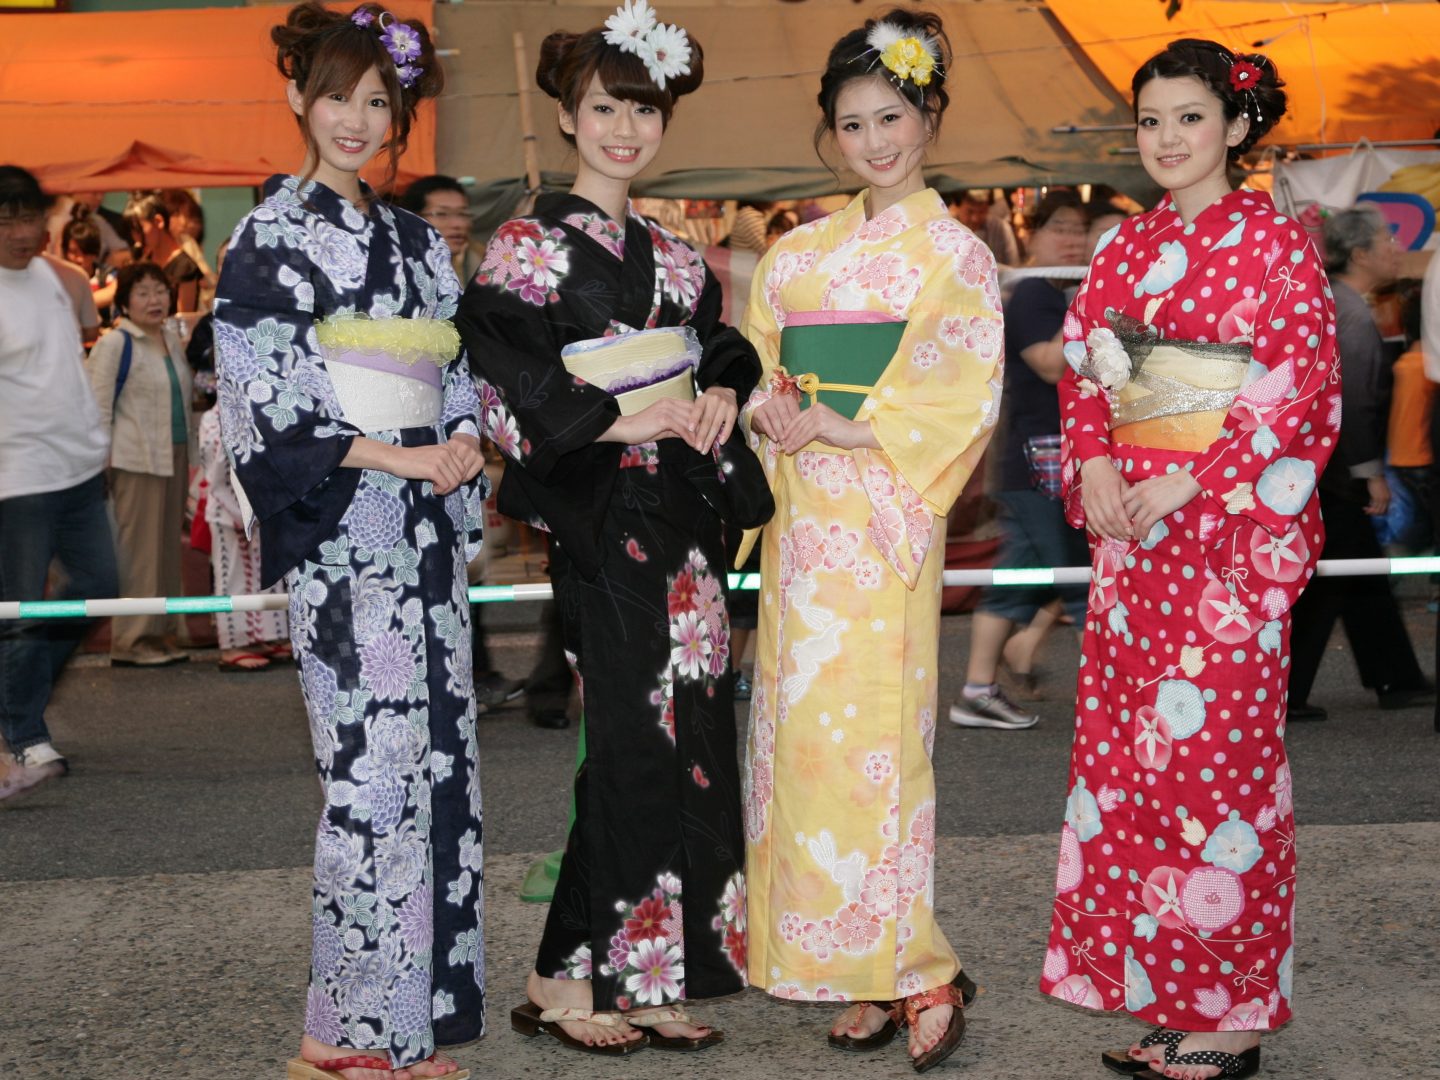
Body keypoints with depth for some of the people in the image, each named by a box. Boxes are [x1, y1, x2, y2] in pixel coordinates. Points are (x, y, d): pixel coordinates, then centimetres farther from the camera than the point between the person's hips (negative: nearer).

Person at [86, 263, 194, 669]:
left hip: (173, 458, 7)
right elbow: (99, 408, -10)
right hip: (137, 461, -7)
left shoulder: (172, 341, 13)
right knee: (137, 550, -3)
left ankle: (164, 634, 20)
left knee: (167, 547, 11)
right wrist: (101, 464, -14)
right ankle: (131, 642, 4)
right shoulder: (115, 344, -8)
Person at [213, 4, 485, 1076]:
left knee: (437, 755, 5)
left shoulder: (419, 243, 18)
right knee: (374, 764, -9)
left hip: (425, 524, 7)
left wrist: (466, 445, -2)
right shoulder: (272, 236, -1)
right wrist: (396, 457, -13)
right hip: (339, 531, -6)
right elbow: (265, 397, -9)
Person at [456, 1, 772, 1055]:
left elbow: (721, 351, 23)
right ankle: (565, 978, 5)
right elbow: (511, 395, -12)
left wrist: (719, 394, 1)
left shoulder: (675, 256, 15)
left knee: (691, 735, 5)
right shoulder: (529, 248, -4)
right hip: (603, 520, -7)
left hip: (687, 511, 7)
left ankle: (650, 978, 15)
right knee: (637, 734, -9)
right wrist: (627, 422, -16)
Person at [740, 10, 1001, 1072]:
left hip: (885, 521, -5)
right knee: (802, 735, 3)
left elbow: (960, 405, -7)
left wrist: (823, 427, -12)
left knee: (875, 738, -10)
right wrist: (773, 416, -6)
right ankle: (863, 972, 11)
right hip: (801, 520, 5)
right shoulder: (797, 253, 16)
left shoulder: (956, 255, 1)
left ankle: (918, 971, 1)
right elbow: (757, 377, 17)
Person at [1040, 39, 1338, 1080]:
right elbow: (1083, 372, 15)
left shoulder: (1274, 241, -2)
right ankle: (1158, 995, 17)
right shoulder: (1125, 247, 15)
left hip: (1232, 526, -6)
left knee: (1218, 750, -6)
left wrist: (1191, 481, -15)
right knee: (1127, 749, 6)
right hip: (1128, 526, 6)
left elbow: (1300, 382, -9)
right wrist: (1094, 463, -4)